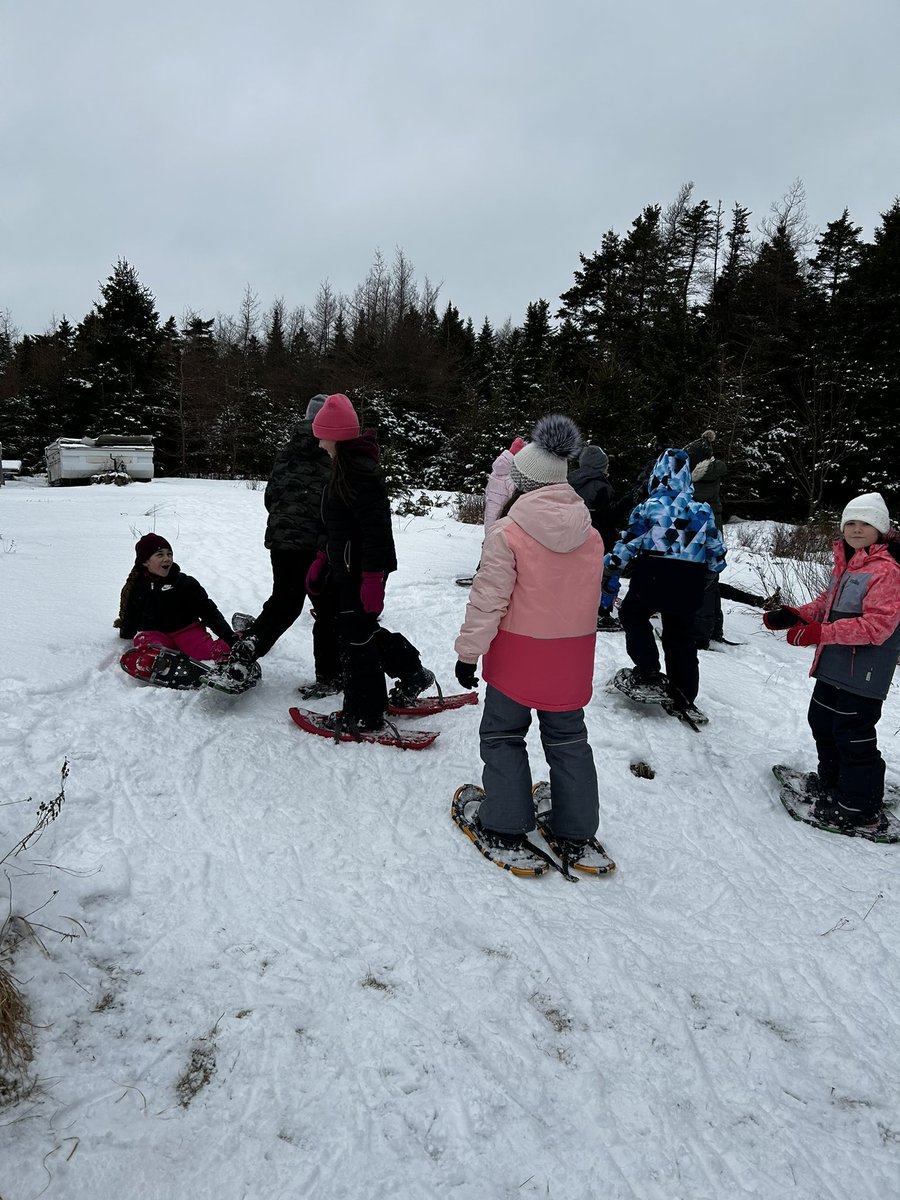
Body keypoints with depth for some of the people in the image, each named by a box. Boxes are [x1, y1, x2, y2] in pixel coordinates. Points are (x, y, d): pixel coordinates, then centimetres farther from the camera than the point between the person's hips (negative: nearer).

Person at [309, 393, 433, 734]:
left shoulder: (361, 471, -20)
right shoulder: (345, 468, 13)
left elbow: (375, 529, -24)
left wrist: (372, 578, -25)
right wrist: (322, 560, 21)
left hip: (362, 571, -10)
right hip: (348, 568, 10)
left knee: (356, 637, 0)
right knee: (364, 630, 21)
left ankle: (364, 714, 14)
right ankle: (412, 674, 33)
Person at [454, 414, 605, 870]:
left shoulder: (508, 532, -17)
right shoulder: (591, 535, -1)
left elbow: (488, 600, -16)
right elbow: (590, 596, 9)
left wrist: (469, 651, -7)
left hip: (518, 654, -4)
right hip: (573, 655, 5)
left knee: (502, 735, 13)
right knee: (568, 739, 17)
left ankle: (506, 828, 19)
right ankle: (575, 834, 25)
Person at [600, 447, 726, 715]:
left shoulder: (649, 508, -5)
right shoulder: (703, 512, 6)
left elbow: (624, 548, -7)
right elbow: (717, 556, 11)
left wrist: (608, 582, -2)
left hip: (652, 578, -4)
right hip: (690, 585, 4)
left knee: (632, 614, 21)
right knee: (681, 636, 16)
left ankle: (647, 671, 8)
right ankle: (684, 696, 20)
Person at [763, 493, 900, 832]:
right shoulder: (845, 562, 11)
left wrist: (819, 633, -32)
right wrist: (795, 615, 2)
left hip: (863, 673, -10)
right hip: (833, 665, 10)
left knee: (853, 736, 0)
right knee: (822, 722, 22)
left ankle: (861, 810, 15)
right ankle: (831, 783, 41)